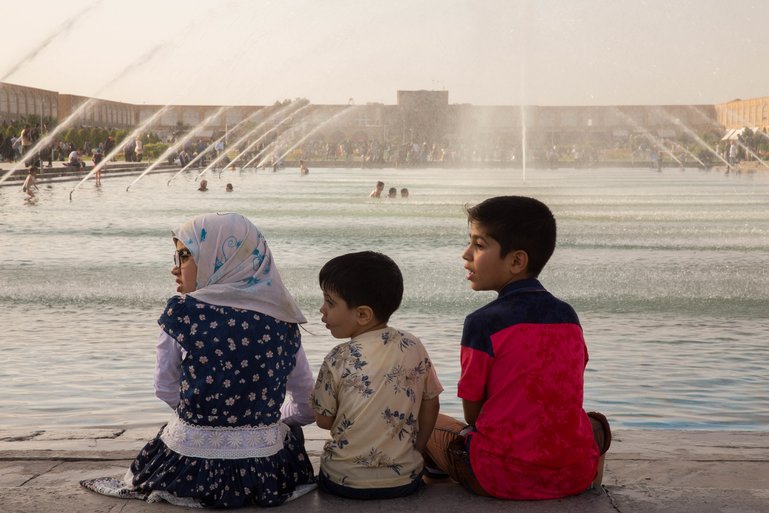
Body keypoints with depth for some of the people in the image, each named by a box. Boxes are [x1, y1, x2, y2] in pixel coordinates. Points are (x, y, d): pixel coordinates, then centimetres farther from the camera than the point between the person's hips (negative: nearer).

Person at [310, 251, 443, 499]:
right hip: (405, 479, 2)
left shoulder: (339, 359, -14)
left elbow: (324, 420, -3)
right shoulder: (414, 347, -4)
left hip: (344, 482, -2)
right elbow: (430, 406, 5)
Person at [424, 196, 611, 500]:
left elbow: (472, 412, -3)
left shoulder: (482, 322, -10)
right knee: (596, 423, 36)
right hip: (575, 474, 4)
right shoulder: (568, 316, 6)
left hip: (502, 477, -4)